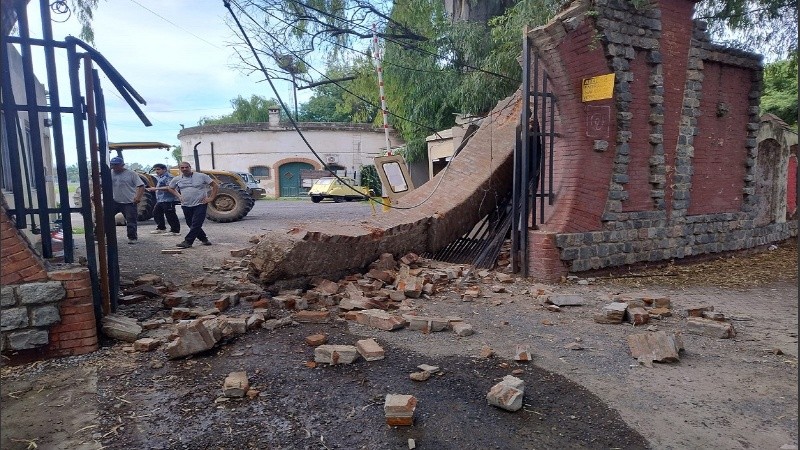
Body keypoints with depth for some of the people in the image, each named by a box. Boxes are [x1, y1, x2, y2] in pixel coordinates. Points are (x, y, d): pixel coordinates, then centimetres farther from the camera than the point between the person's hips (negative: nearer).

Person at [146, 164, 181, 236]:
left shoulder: (168, 177, -14)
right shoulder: (159, 177, 20)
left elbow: (170, 187, -27)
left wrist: (156, 189, -26)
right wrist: (152, 189, 20)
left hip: (168, 200, -11)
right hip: (160, 200, 11)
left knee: (170, 215, -8)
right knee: (156, 213, 16)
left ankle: (175, 231, -4)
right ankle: (161, 228, 28)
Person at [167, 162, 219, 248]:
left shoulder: (201, 176, -4)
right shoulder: (177, 179, 8)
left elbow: (215, 185, -2)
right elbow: (171, 188, 27)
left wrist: (211, 198, -7)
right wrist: (178, 196, 11)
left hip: (200, 204, -5)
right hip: (186, 205, 5)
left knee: (196, 224, -12)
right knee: (191, 224, 8)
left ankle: (187, 242, -9)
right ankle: (204, 239, 22)